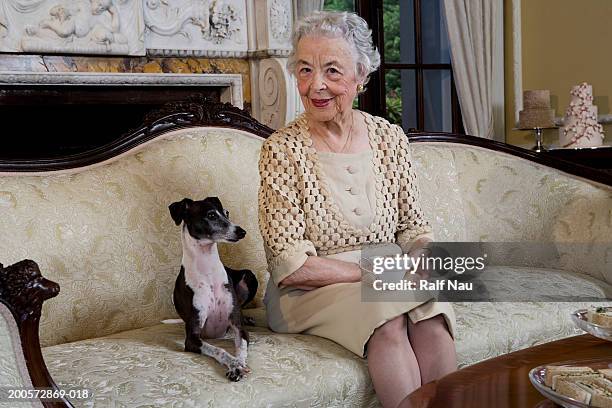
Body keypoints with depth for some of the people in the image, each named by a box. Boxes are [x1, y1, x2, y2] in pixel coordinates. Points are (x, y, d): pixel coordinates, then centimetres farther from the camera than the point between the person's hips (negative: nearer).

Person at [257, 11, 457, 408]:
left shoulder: (389, 137, 5)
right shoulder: (281, 149, -7)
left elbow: (415, 228, 11)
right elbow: (290, 264, -12)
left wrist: (424, 260, -12)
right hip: (311, 291, -3)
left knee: (432, 319, -28)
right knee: (389, 322, -31)